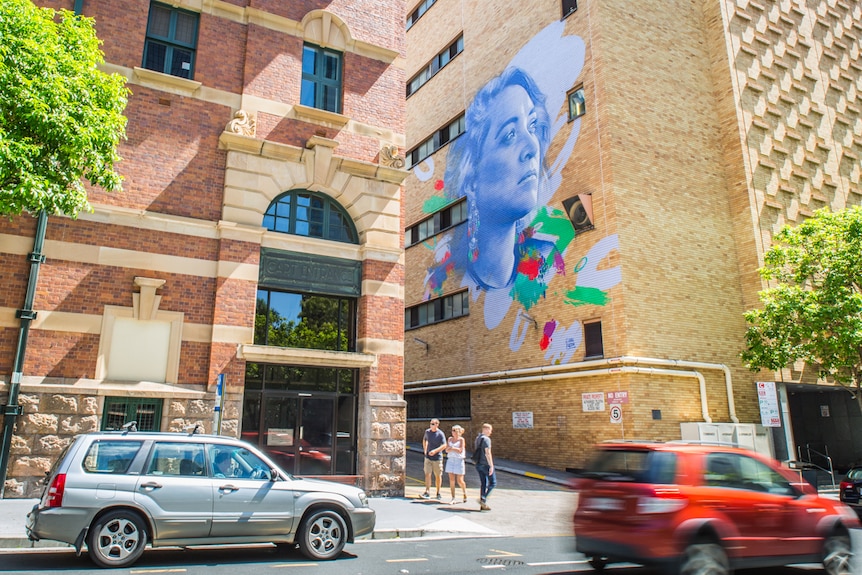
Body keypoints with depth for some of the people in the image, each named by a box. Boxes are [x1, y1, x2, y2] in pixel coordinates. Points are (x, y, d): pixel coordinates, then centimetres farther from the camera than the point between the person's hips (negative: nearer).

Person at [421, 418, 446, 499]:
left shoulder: (440, 434, -12)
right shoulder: (427, 431, 3)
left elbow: (444, 445, -20)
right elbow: (424, 440, 22)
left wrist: (435, 451, -32)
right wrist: (425, 450, 13)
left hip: (437, 458, -3)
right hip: (428, 457, 3)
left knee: (438, 476, 8)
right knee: (427, 474, -7)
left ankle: (438, 493, 21)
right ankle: (427, 492, -7)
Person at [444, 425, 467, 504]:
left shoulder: (461, 439, -4)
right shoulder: (450, 439, 9)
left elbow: (460, 450, -13)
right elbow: (447, 450, 1)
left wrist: (452, 448, -8)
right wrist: (455, 449, -14)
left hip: (459, 460, -4)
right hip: (450, 460, 4)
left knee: (460, 480, 0)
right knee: (451, 480, 1)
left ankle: (465, 493, 28)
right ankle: (453, 498, 6)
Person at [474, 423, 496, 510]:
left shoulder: (477, 438, 14)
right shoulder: (486, 439, -14)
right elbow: (487, 453, -20)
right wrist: (491, 466, -19)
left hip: (478, 464, 8)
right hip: (485, 464, -8)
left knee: (483, 484, 11)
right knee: (493, 483, 1)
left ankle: (483, 505, 11)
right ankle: (483, 499, -11)